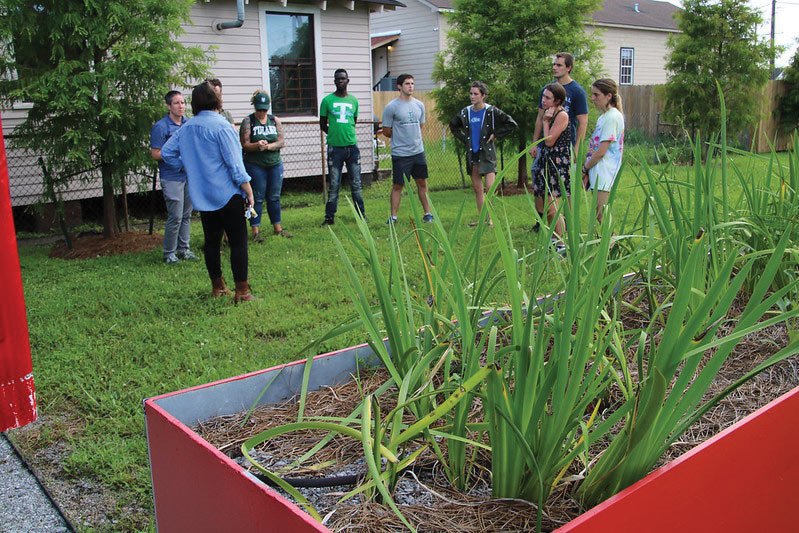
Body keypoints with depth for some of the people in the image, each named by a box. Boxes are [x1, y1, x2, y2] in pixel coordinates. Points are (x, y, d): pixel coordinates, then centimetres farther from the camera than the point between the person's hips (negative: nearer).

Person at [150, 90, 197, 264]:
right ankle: (169, 253, 6)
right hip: (172, 177, -6)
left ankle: (184, 248, 22)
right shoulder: (160, 127, -8)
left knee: (186, 215, 12)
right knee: (175, 217, -6)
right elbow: (155, 154, -10)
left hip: (189, 175, 7)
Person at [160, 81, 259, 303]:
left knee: (211, 241, 14)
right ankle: (242, 291, -3)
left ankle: (217, 287, 23)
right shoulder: (220, 125, -12)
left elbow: (166, 152, 16)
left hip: (202, 196, 7)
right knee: (238, 242, -3)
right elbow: (234, 163, -14)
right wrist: (249, 191, -9)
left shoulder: (186, 128, 8)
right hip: (227, 194, -7)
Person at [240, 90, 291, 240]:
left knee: (274, 197, 10)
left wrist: (268, 146, -17)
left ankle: (277, 228, 21)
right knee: (257, 198, -1)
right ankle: (255, 231, 6)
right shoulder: (248, 121, -2)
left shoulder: (275, 121, 8)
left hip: (275, 164, 3)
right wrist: (257, 146, -27)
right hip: (255, 165, -3)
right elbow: (244, 144, -8)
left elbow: (282, 142, 0)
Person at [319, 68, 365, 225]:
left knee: (356, 184, 7)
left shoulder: (353, 100, 9)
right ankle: (329, 217, 9)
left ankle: (361, 214, 17)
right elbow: (323, 124, 8)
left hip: (352, 146, 2)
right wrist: (335, 134, 5)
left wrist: (347, 134, 11)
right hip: (335, 147, -2)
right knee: (334, 185, 1)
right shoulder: (327, 100, 1)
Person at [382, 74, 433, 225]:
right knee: (398, 185, 0)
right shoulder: (391, 107, -8)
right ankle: (393, 216, 8)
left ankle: (428, 213, 19)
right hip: (400, 154, -5)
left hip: (418, 151, 5)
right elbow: (386, 131, -2)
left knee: (422, 183, 10)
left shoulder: (419, 105, 8)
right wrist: (400, 139, 9)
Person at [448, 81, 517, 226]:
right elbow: (453, 126, 23)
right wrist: (464, 139, 11)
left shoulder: (491, 111, -7)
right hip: (472, 154, 5)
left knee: (490, 187, -13)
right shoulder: (465, 112, 5)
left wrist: (495, 135, -7)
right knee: (477, 188, 10)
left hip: (487, 153, -5)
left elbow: (511, 124, -6)